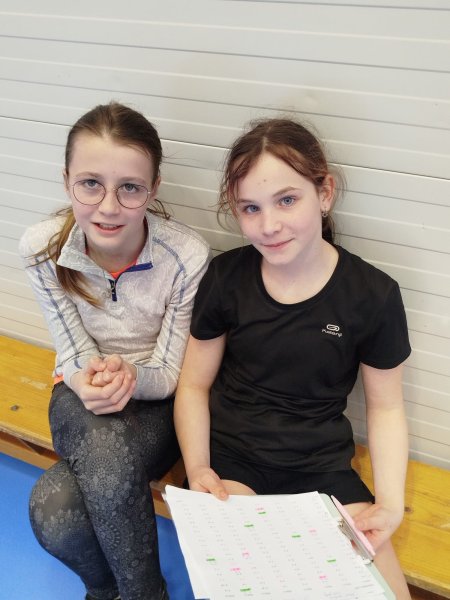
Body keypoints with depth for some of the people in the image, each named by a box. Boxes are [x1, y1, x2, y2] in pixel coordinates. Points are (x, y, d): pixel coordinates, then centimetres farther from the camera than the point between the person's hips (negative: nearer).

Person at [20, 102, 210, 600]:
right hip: (81, 396, 2)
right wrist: (94, 379, -31)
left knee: (53, 510, -30)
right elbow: (74, 356, -7)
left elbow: (171, 374, -12)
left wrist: (128, 376, -35)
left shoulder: (187, 255, -23)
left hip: (156, 402, -2)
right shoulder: (41, 249, -16)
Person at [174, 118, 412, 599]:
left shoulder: (373, 295, -9)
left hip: (322, 467, 1)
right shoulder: (226, 276, -7)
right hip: (230, 457, 0)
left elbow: (385, 406, 2)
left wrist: (390, 500, -10)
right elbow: (194, 384, 1)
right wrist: (197, 468, -14)